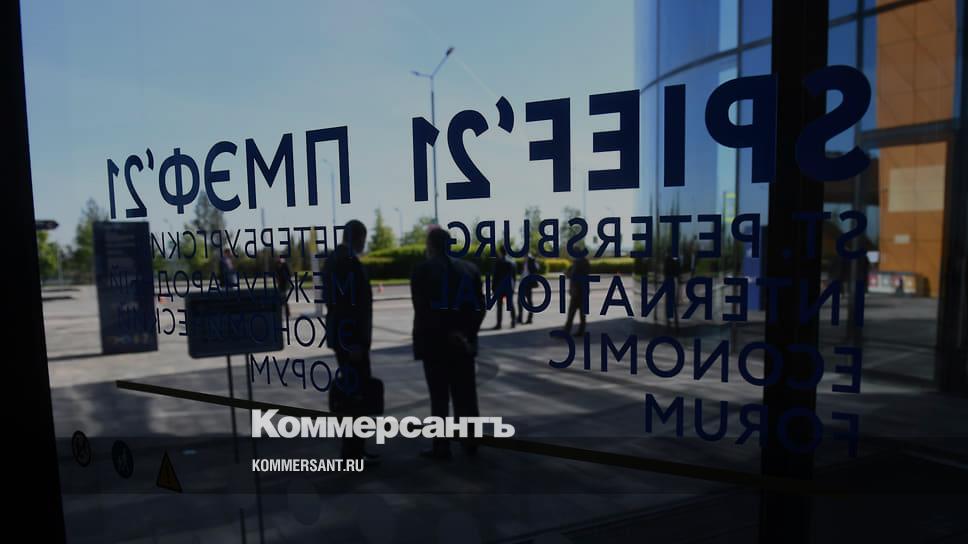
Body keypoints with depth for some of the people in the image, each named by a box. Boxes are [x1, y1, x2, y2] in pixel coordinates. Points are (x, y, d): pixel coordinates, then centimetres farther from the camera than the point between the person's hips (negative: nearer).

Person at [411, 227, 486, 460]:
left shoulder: (421, 270, -8)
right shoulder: (471, 269, 4)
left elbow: (423, 311, -14)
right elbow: (479, 307, -1)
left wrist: (448, 334, -11)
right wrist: (466, 334, -4)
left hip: (434, 343, -3)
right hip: (463, 344, 4)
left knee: (439, 397, 4)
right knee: (465, 394, 12)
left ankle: (442, 446, 10)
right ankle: (469, 441, 19)